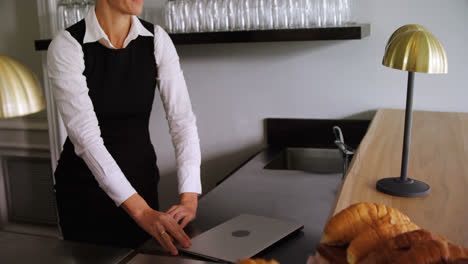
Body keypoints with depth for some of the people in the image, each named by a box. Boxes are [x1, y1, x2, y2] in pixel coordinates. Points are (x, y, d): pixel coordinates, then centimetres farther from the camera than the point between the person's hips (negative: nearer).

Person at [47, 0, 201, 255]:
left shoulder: (157, 40, -8)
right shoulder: (67, 46, -19)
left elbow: (182, 119, -13)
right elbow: (85, 134, -28)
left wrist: (189, 198, -25)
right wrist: (142, 211, -37)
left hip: (141, 178, 4)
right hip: (85, 184, -3)